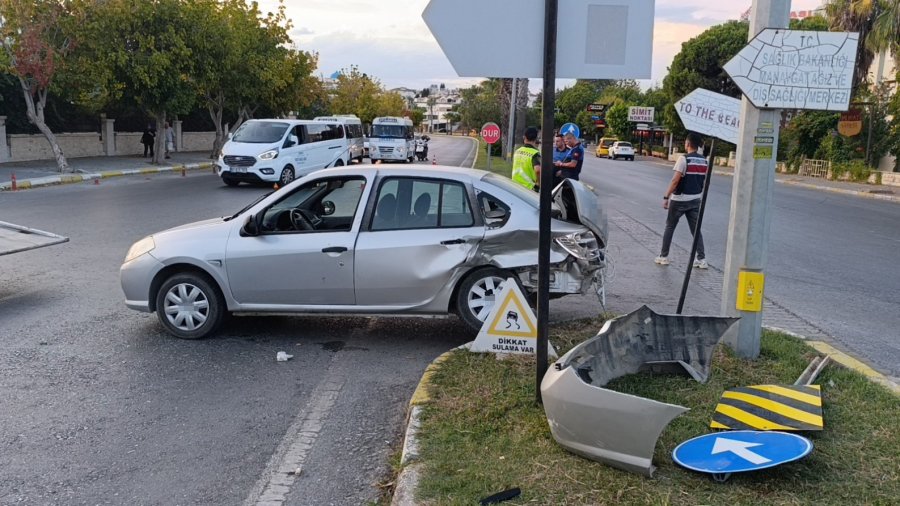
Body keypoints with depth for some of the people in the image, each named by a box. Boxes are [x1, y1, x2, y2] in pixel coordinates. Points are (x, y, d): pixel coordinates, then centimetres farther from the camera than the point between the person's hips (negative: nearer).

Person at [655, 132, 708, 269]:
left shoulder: (683, 159, -14)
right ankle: (702, 259, 5)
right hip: (695, 200, 5)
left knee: (670, 227, 9)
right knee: (696, 229, 9)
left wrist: (666, 197, -15)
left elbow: (675, 180, -18)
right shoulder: (704, 161, 5)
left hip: (679, 200, -5)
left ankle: (663, 256, 14)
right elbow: (704, 182, 9)